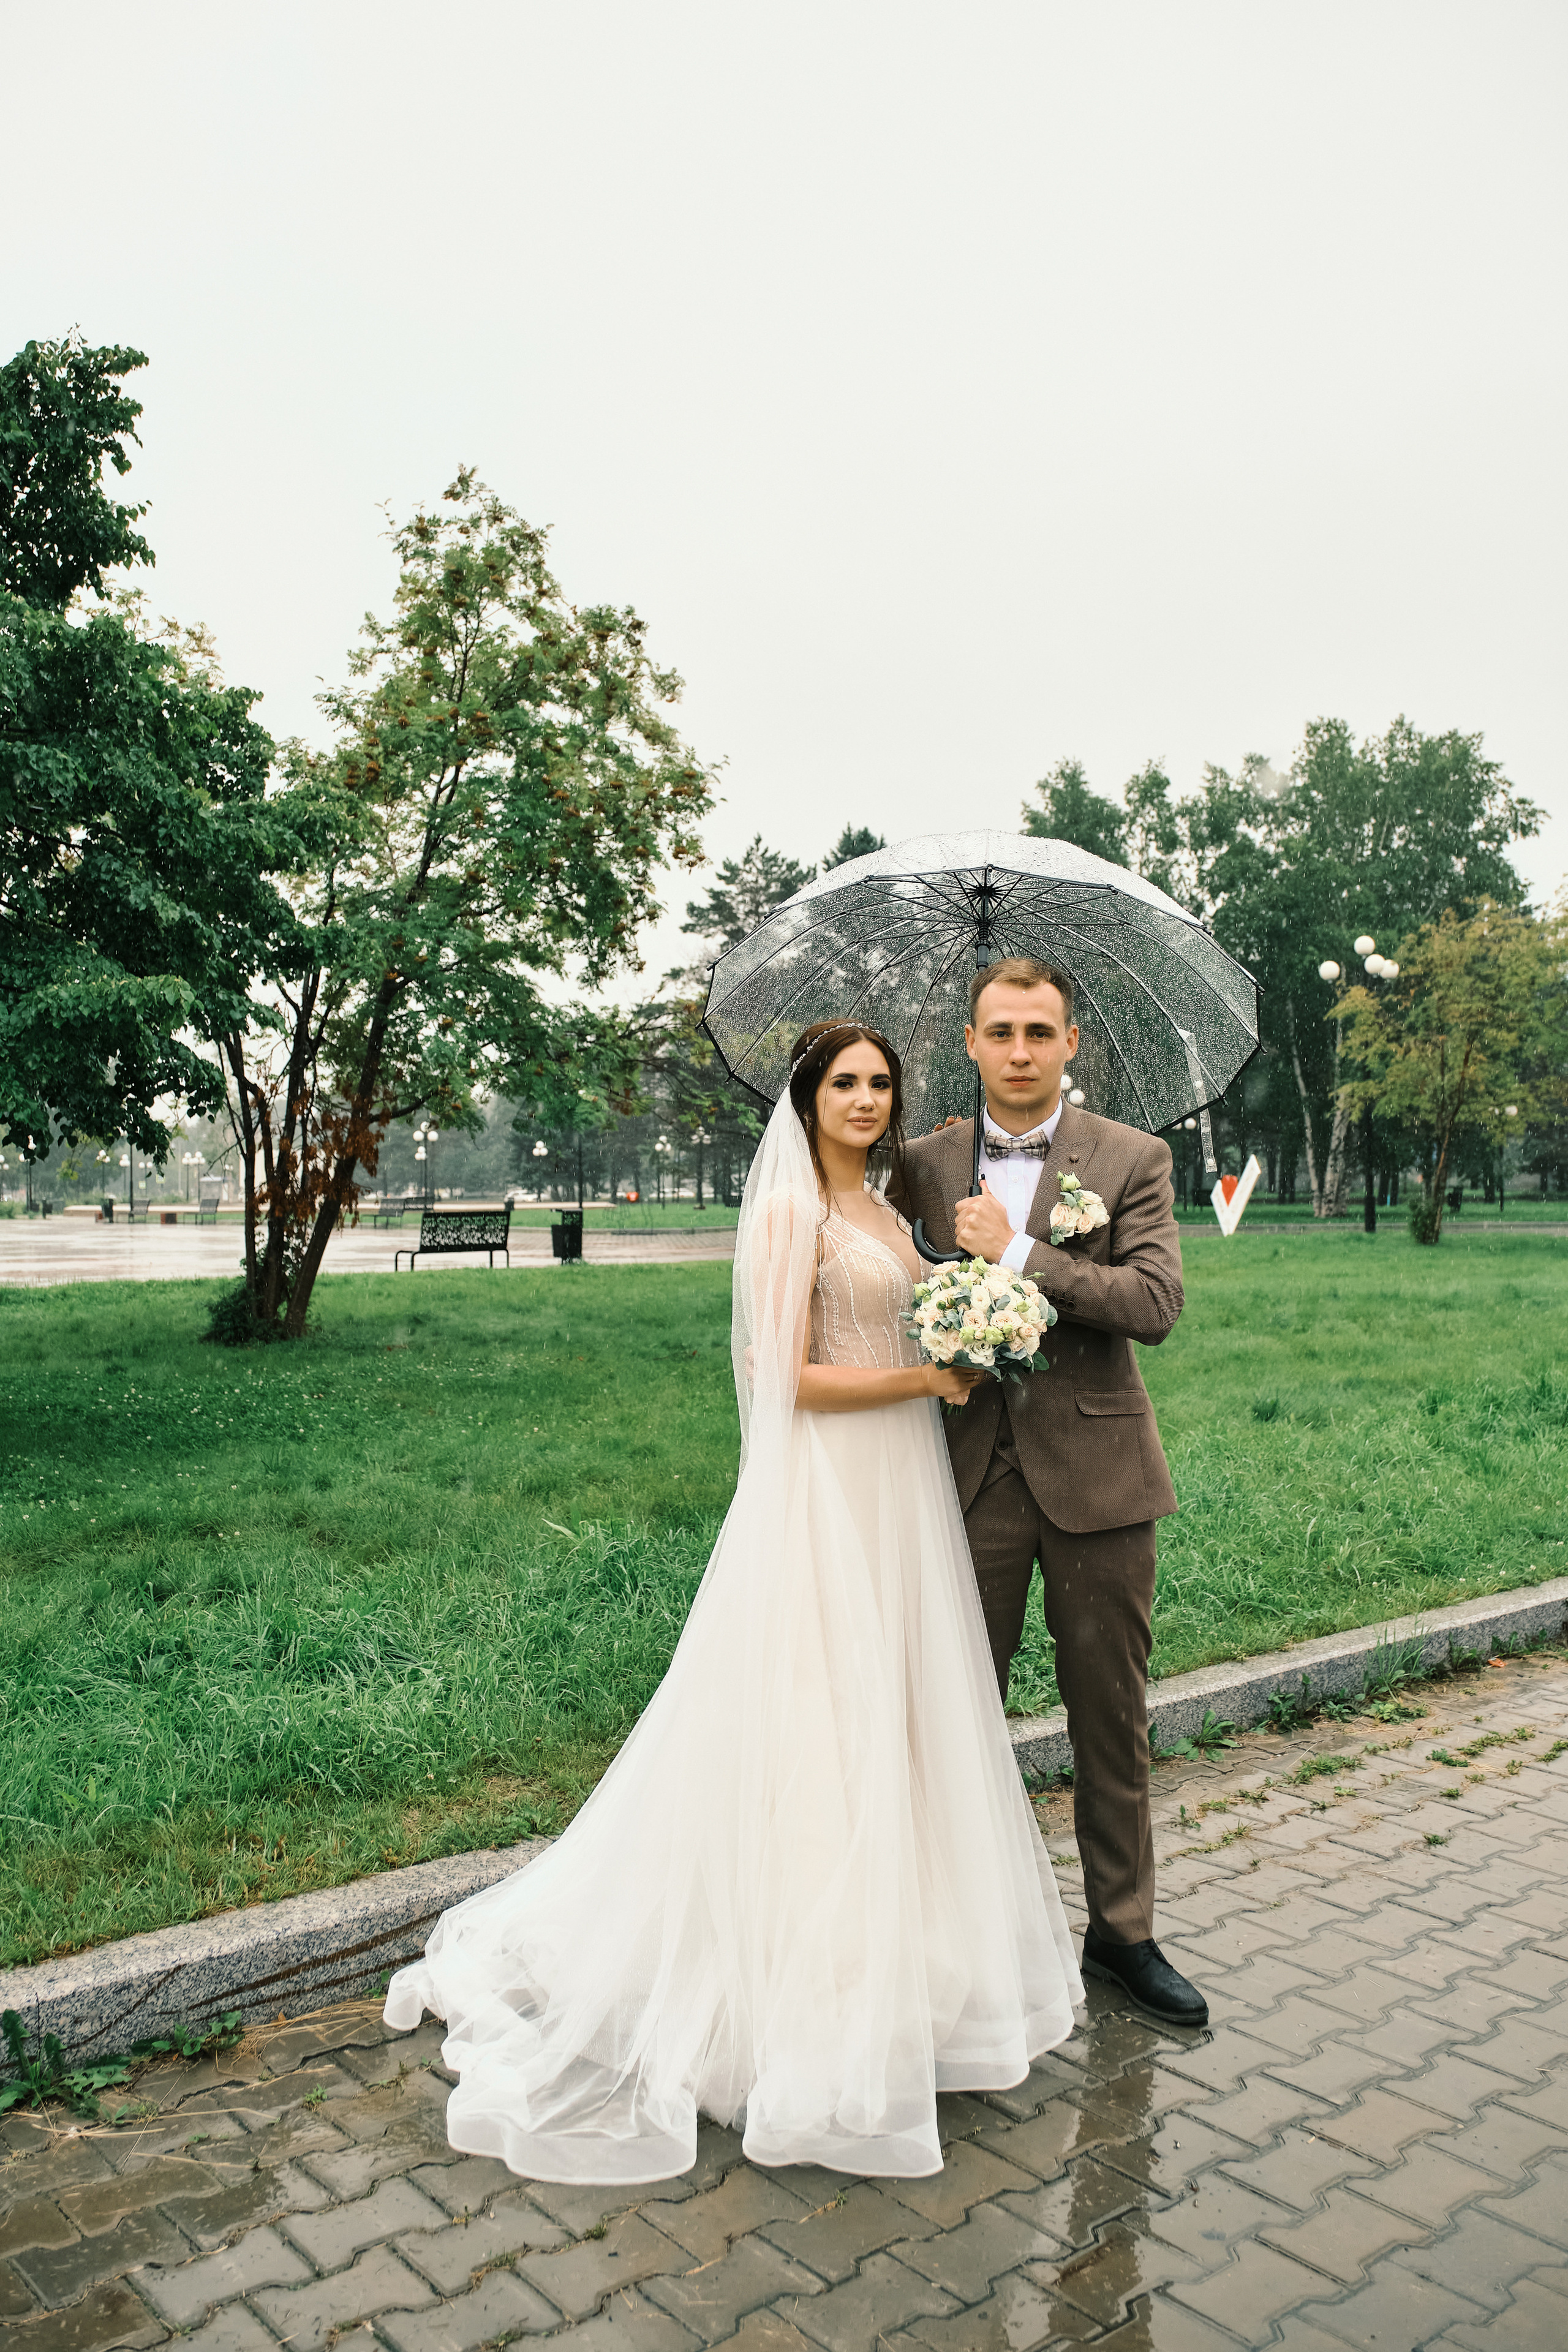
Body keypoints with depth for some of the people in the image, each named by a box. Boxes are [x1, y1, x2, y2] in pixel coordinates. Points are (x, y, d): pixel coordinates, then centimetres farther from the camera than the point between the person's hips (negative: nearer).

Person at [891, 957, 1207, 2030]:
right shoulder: (925, 1165, 4)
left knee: (1112, 1718, 12)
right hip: (973, 1473, 1)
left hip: (1095, 1472, -1)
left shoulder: (1133, 1159, -2)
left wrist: (1018, 1253, -18)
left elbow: (1156, 1304, -14)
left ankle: (1123, 1929, 30)